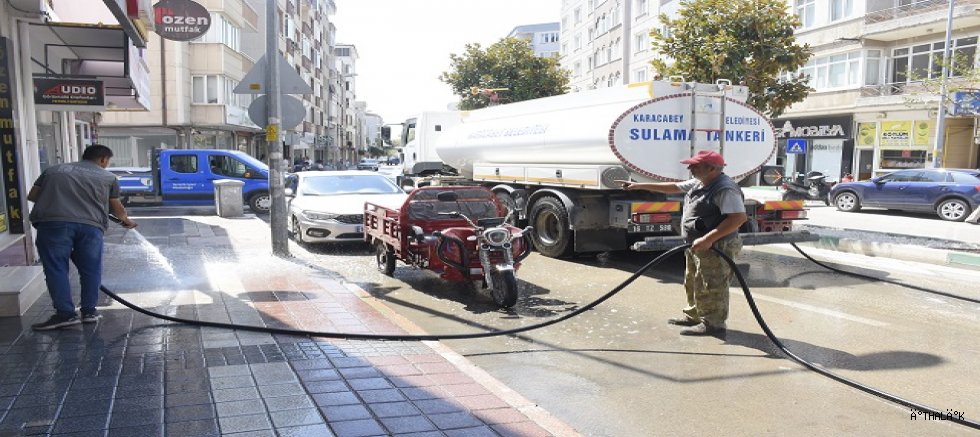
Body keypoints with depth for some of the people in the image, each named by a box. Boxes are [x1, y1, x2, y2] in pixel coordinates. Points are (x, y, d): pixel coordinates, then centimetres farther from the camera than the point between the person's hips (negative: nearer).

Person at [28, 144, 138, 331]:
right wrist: (126, 220, 52)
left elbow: (32, 196, 29)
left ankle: (65, 313, 1)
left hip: (52, 221, 0)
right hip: (90, 224, 0)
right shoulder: (108, 177, 21)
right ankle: (89, 311, 16)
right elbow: (116, 208, 31)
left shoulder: (54, 170, 25)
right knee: (90, 270, 11)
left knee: (56, 268, 5)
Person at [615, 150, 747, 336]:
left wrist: (708, 239, -31)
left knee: (710, 288, -2)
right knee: (693, 283, 21)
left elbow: (739, 217, -29)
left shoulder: (725, 189, -22)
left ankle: (713, 324, 10)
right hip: (697, 246, 11)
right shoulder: (700, 183, 10)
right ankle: (693, 316, 34)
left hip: (715, 248, -11)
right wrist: (640, 186, 19)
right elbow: (674, 187, 20)